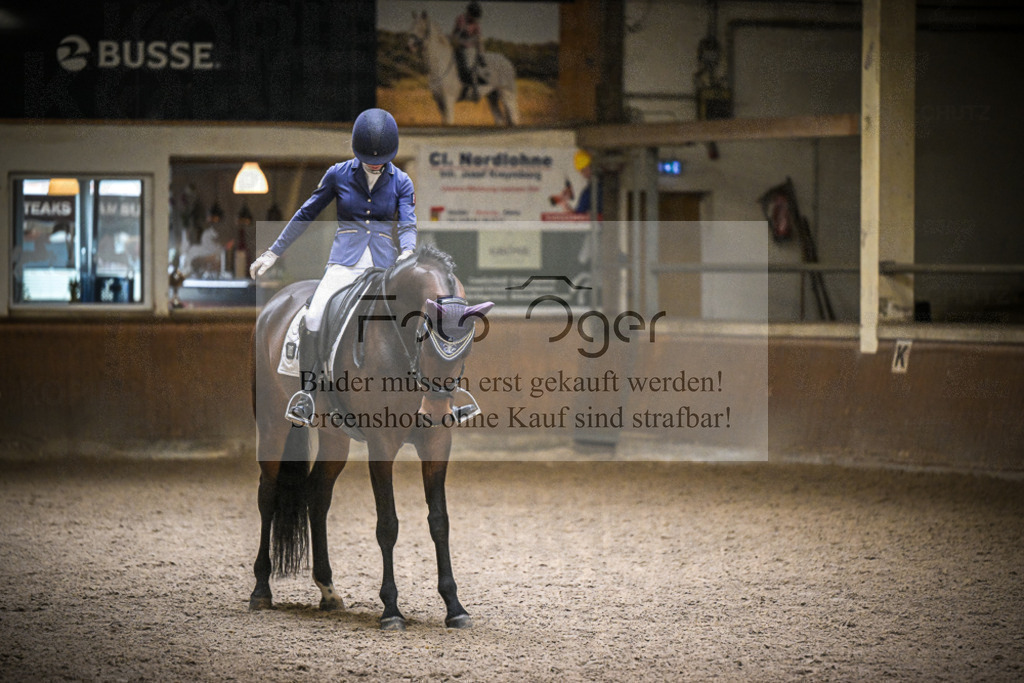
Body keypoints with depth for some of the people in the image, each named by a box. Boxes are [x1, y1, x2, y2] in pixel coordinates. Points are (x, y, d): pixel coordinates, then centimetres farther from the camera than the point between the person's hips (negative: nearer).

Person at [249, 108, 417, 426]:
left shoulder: (401, 182, 5)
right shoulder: (339, 175, 4)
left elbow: (408, 224, -5)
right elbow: (306, 214, 12)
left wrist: (407, 253, -29)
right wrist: (273, 253, 12)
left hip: (384, 264, 1)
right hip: (344, 260, -1)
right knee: (313, 319, -24)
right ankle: (307, 394, -15)